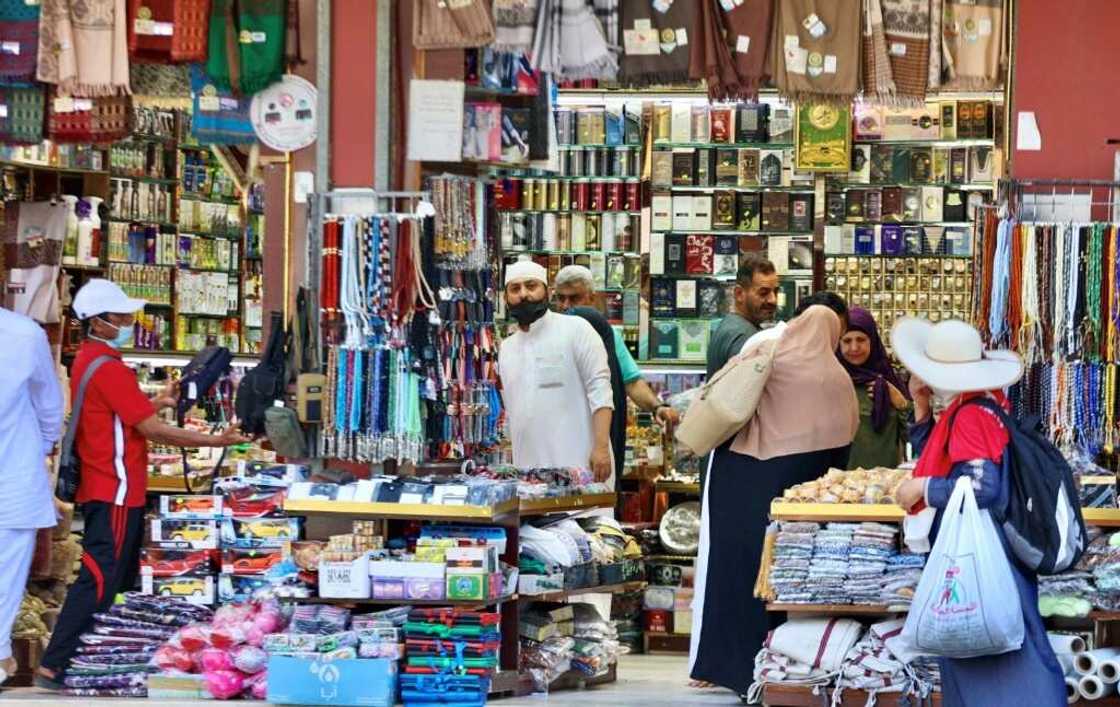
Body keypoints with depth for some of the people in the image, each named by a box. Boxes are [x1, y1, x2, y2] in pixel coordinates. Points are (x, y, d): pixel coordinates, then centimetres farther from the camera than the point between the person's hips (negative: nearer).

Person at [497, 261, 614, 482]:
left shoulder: (575, 329, 1)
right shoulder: (505, 348, 19)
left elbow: (599, 391, -5)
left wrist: (601, 447, -16)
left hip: (577, 466, -5)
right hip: (527, 470, 5)